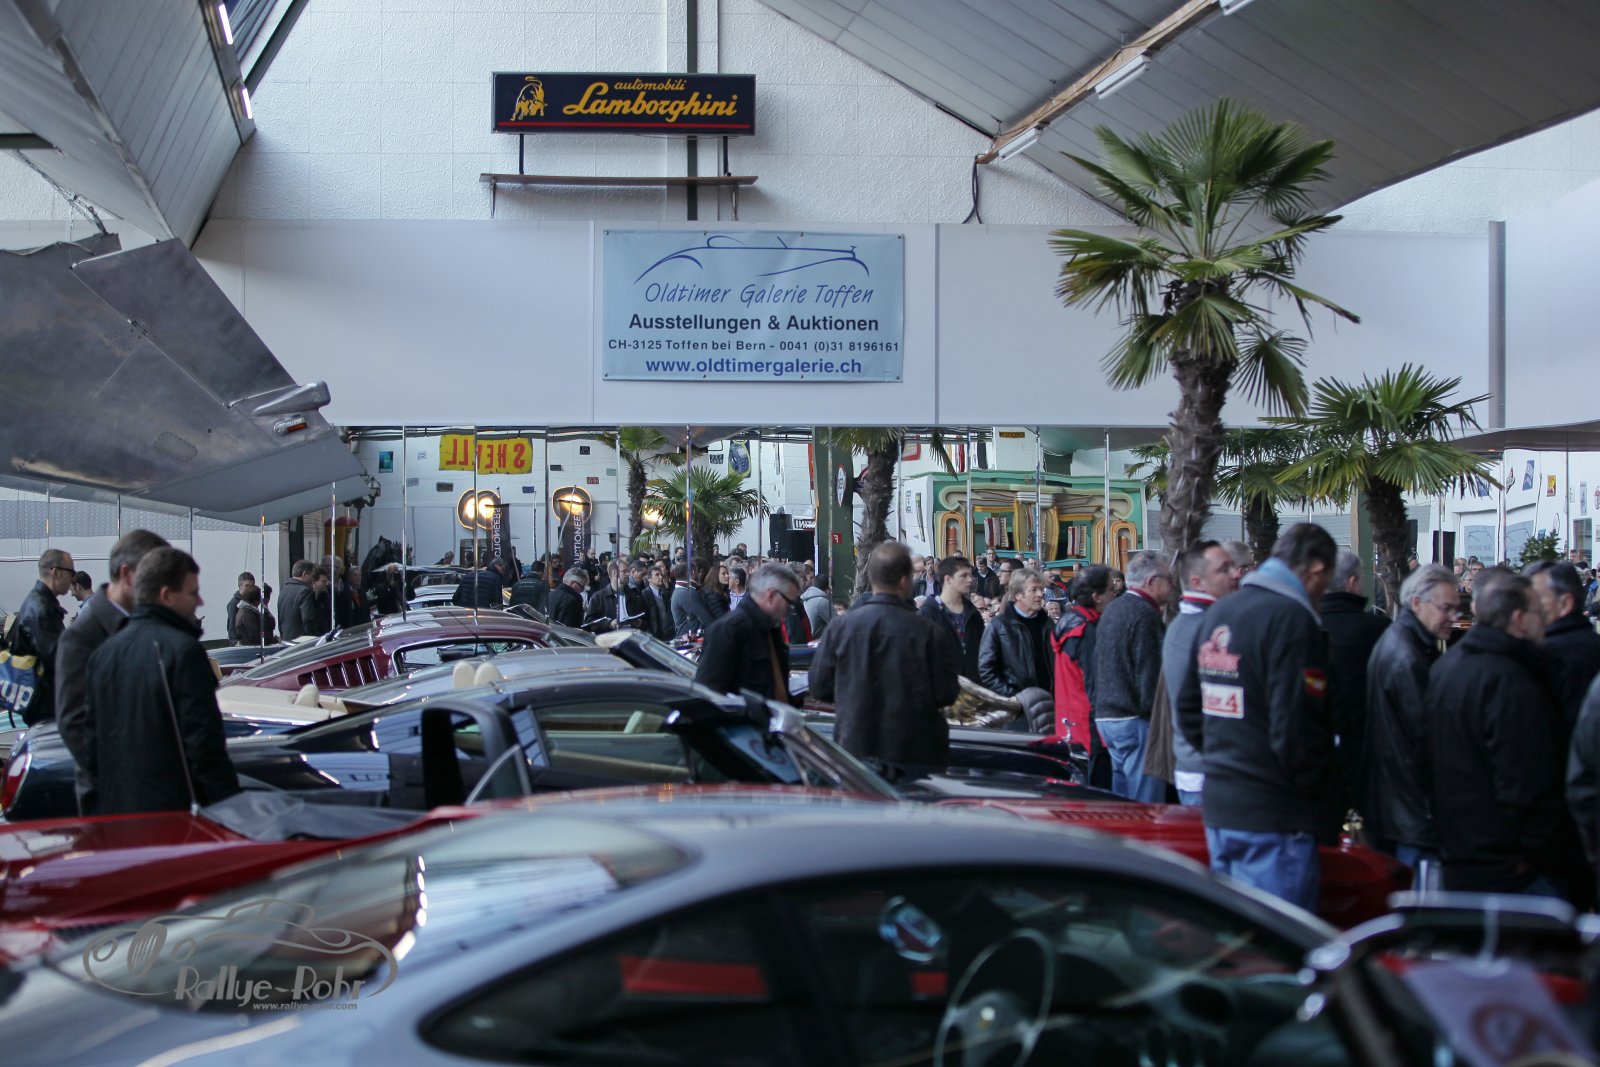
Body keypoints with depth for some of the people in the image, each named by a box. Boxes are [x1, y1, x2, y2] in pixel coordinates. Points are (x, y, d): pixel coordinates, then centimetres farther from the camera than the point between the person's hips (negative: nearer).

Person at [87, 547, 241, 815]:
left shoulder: (103, 653, 11)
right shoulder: (182, 651, -14)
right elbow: (204, 743, -17)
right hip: (174, 810, -8)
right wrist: (230, 806, -12)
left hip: (114, 811, 8)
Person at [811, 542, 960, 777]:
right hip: (917, 751, -2)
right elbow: (947, 694, -8)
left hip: (854, 748, 2)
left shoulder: (840, 627, -6)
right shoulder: (929, 632, -12)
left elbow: (819, 686, 1)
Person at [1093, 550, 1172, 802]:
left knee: (1120, 806, 15)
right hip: (1136, 720, -10)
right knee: (1146, 804, -7)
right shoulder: (1145, 615, -15)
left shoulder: (1112, 610, 15)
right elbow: (1151, 676, -18)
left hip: (1106, 715, 10)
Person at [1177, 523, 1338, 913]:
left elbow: (1188, 708, 20)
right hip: (1273, 819, -9)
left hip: (1218, 807, 9)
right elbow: (1293, 729, -20)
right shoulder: (1291, 618, -15)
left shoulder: (1217, 614, 12)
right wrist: (1324, 789, -6)